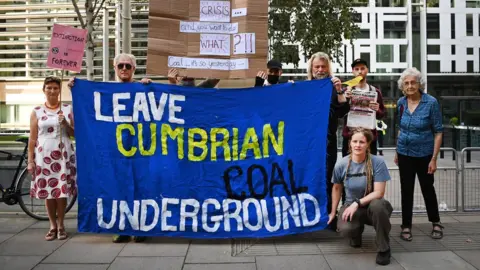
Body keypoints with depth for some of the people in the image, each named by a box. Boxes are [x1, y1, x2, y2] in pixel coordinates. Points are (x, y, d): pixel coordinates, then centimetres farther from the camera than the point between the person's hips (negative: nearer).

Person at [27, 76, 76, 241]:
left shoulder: (68, 109, 5)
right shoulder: (37, 111, 5)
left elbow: (75, 134, 6)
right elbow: (32, 138, 4)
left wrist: (65, 124, -12)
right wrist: (30, 160, -1)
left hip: (63, 156, 0)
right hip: (44, 156, 0)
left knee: (62, 191, 0)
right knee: (47, 192, 3)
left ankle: (61, 225, 14)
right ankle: (53, 226, 16)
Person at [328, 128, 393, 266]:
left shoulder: (378, 162, -17)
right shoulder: (341, 164, -10)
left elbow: (379, 192, -18)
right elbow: (337, 188, 8)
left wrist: (357, 203, -27)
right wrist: (333, 212, 14)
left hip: (372, 205, -1)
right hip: (351, 205, 1)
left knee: (378, 205, -39)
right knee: (345, 229, -31)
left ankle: (384, 248, -14)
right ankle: (357, 231, 12)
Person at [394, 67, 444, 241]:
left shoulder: (431, 102, -15)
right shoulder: (401, 103, -2)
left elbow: (438, 131, -12)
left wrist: (434, 159, -15)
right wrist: (397, 151, 11)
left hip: (424, 154, -3)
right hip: (405, 153, 3)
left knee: (427, 188, 12)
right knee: (406, 190, 8)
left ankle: (436, 223, 32)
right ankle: (406, 226, 20)